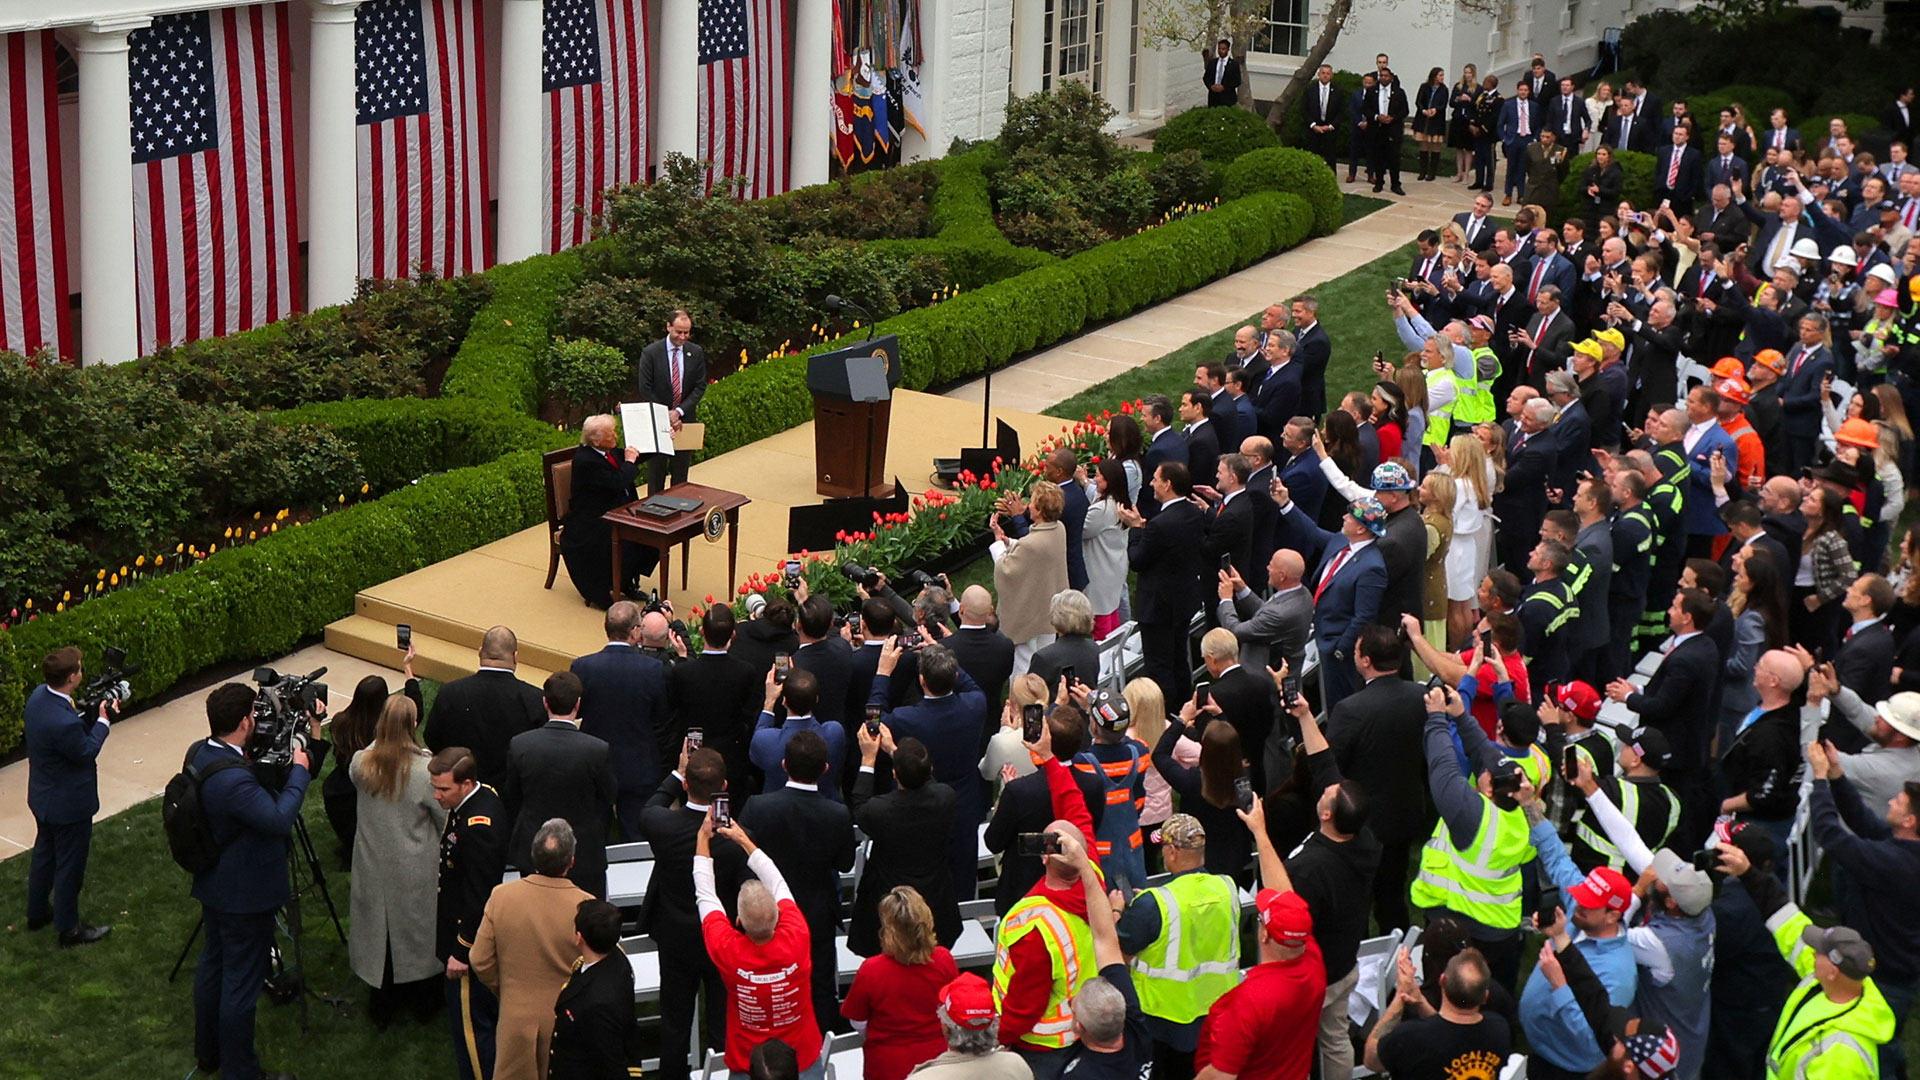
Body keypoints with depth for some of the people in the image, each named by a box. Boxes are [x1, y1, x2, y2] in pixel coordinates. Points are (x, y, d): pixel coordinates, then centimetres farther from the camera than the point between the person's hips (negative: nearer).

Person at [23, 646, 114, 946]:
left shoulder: (39, 696, -10)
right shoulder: (64, 723, -38)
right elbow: (87, 752, -21)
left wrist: (92, 713, -6)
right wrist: (102, 720, -12)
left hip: (43, 798, 9)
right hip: (68, 805, -9)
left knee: (44, 854, 27)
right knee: (70, 865, 11)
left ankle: (37, 913, 46)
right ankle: (68, 928, 28)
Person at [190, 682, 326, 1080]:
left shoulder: (198, 754, -4)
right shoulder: (234, 780, -34)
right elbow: (280, 819, -33)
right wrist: (299, 770, -20)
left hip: (212, 887, 10)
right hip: (245, 896, -10)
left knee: (212, 964, 24)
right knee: (241, 983, 5)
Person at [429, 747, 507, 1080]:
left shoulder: (476, 827, -31)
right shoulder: (486, 795, -1)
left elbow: (478, 899, -26)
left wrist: (461, 952, -18)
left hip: (470, 936, -10)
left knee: (470, 1025, 4)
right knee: (492, 1010, 24)